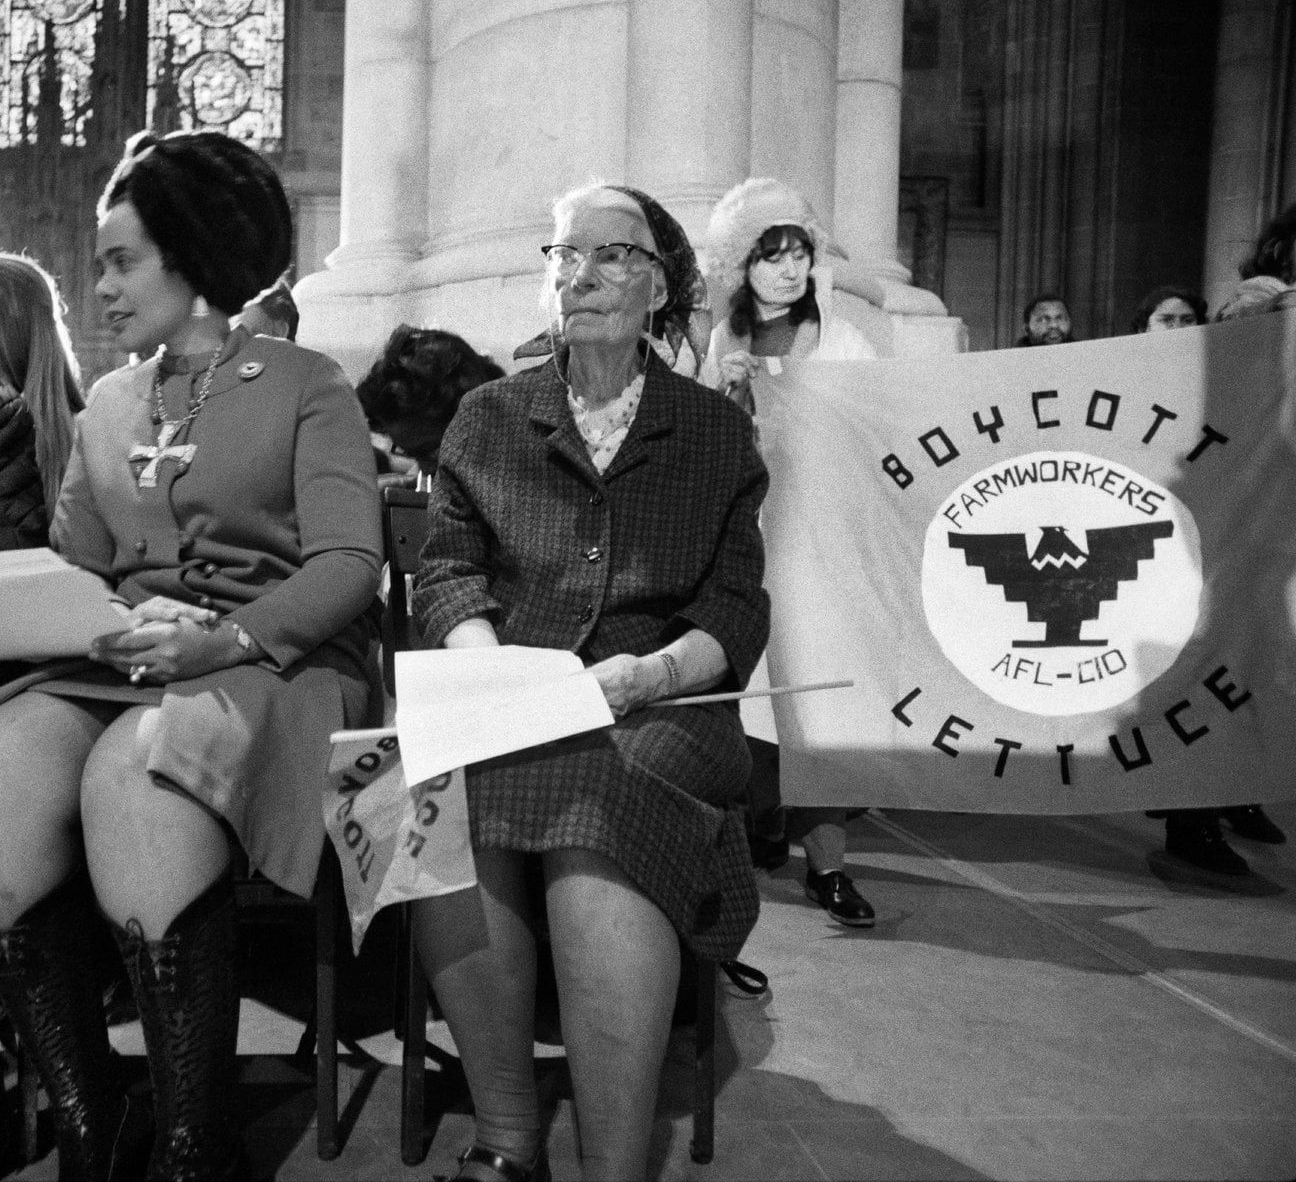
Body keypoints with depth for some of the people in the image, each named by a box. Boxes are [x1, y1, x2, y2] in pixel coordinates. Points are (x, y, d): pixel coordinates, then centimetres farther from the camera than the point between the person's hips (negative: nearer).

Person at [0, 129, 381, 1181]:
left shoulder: (306, 387, 7)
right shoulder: (108, 403, 24)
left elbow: (348, 564, -6)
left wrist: (226, 638, -23)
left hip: (280, 660, -4)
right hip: (118, 663, 5)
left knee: (138, 773, -36)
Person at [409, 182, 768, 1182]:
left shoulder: (718, 430, 15)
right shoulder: (488, 417, 19)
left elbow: (737, 610, 7)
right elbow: (447, 573, 11)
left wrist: (657, 670, -14)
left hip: (657, 709, -1)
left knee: (601, 836, -36)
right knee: (449, 810, -34)